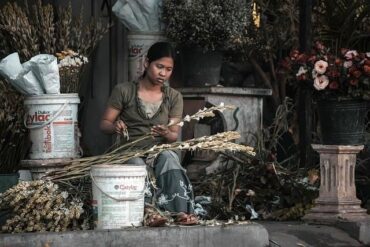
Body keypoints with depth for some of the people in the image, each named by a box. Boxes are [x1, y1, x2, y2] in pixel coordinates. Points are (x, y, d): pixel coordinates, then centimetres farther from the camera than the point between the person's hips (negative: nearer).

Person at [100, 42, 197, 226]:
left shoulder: (174, 97, 10)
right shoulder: (124, 91, 3)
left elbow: (174, 136, 7)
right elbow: (104, 124, 5)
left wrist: (166, 134, -18)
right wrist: (115, 127, -20)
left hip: (160, 150, 1)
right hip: (131, 153, -1)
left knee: (168, 157, -35)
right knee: (138, 166, -38)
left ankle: (181, 212, -49)